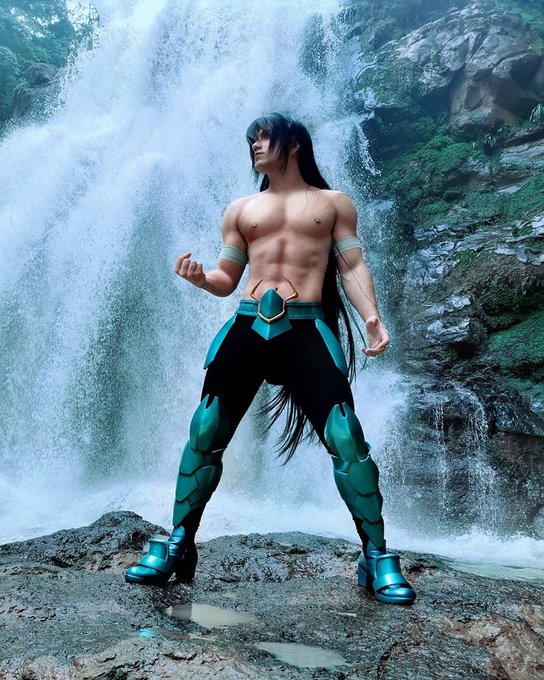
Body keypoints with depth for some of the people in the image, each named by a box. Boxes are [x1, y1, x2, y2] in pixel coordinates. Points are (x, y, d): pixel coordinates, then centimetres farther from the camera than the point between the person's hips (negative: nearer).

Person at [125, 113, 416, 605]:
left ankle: (378, 558, 3)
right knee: (204, 435, -1)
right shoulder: (241, 209, 22)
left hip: (306, 329, -2)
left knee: (347, 440, -12)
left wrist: (372, 316, -10)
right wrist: (200, 278, -4)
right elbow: (228, 280, 19)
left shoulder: (334, 203, 16)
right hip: (247, 326, 3)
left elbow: (353, 267, 7)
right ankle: (177, 546, 14)